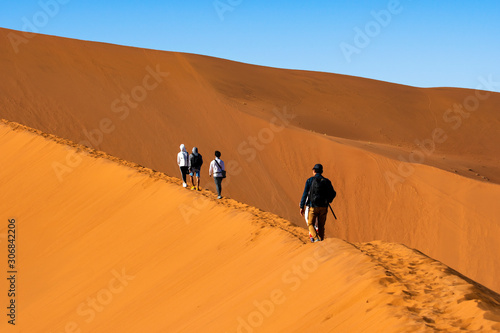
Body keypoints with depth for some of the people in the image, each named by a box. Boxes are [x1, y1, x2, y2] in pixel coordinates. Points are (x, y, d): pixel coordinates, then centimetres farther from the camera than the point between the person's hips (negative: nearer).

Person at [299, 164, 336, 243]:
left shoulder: (310, 180, -2)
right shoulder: (327, 181, 5)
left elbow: (305, 194, -5)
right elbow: (333, 194, 8)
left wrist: (302, 207, 0)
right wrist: (328, 201, 28)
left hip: (313, 206, -2)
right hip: (323, 207, 2)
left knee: (311, 224, 8)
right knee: (321, 226, 14)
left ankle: (316, 238, -14)